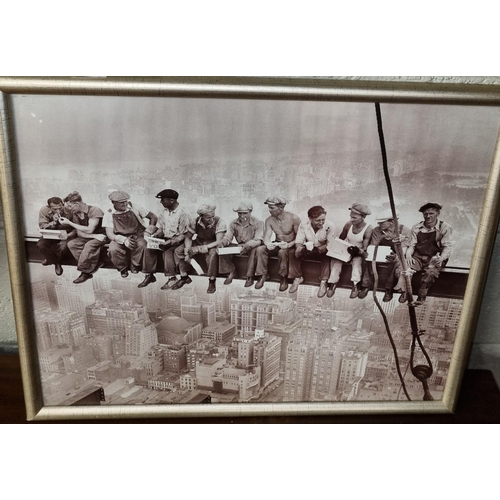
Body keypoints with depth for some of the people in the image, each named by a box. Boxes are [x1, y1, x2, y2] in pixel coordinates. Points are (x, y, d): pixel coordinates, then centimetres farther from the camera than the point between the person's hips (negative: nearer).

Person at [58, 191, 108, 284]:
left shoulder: (94, 210, -20)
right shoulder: (75, 213, 0)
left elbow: (89, 230, -24)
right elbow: (79, 233, -4)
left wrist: (69, 223, -21)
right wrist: (95, 236, -22)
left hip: (101, 236, -6)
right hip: (87, 238, 7)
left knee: (89, 245, -34)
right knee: (71, 244, -16)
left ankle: (85, 272, -17)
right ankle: (91, 267, -17)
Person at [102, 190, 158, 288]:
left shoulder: (134, 207, -2)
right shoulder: (109, 214, -2)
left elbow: (153, 217, 2)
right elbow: (110, 234, -10)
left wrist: (147, 233, -10)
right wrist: (124, 240, -28)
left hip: (138, 236, -1)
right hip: (121, 239, 1)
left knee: (144, 245, -35)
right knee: (113, 249, -32)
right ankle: (123, 268, -1)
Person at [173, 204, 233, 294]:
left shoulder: (219, 222, -25)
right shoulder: (195, 222, -14)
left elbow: (219, 242, -29)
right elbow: (188, 237, -5)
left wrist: (201, 248, -37)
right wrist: (187, 252, -22)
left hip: (213, 245, -4)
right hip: (199, 243, 5)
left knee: (213, 253, -40)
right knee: (178, 251, -11)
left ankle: (212, 281, -21)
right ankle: (184, 277, 6)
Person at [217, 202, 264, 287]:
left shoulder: (258, 223, -13)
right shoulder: (233, 223, 2)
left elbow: (258, 240, -23)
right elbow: (228, 236, -4)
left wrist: (247, 245, -44)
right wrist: (222, 242, -30)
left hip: (252, 247, -4)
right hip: (239, 247, 4)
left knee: (254, 250, -39)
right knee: (225, 248, -20)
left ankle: (249, 276, -27)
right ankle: (231, 273, -9)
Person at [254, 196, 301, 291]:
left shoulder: (294, 218, -16)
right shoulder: (269, 220, -1)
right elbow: (267, 236, -9)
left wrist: (289, 245, -34)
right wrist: (268, 243, -34)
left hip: (291, 245, -5)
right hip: (276, 245, 5)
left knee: (282, 252, -38)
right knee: (260, 249, -21)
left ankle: (283, 278, -20)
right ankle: (263, 275, -9)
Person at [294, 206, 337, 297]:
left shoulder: (330, 226, -20)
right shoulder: (303, 225, -12)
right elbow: (298, 242, -11)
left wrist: (320, 249, -41)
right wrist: (301, 249, -35)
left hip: (322, 252, -2)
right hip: (308, 250, 2)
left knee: (327, 255, -35)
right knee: (296, 252, -25)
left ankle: (323, 282, -24)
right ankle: (297, 278, -7)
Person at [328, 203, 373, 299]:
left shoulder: (368, 229, -17)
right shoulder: (348, 224, -6)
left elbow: (364, 249, -18)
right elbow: (340, 239, 8)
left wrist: (358, 251, -40)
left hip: (359, 253, -3)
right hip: (346, 250, 3)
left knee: (357, 260, -36)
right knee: (336, 259, -27)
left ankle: (355, 286, -36)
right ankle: (333, 283, -26)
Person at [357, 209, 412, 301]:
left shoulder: (405, 231, -13)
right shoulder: (376, 230, -5)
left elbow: (403, 250, -20)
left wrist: (396, 257, -43)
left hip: (396, 256, -2)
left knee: (394, 263, -37)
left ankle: (389, 290, -21)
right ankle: (366, 286, -16)